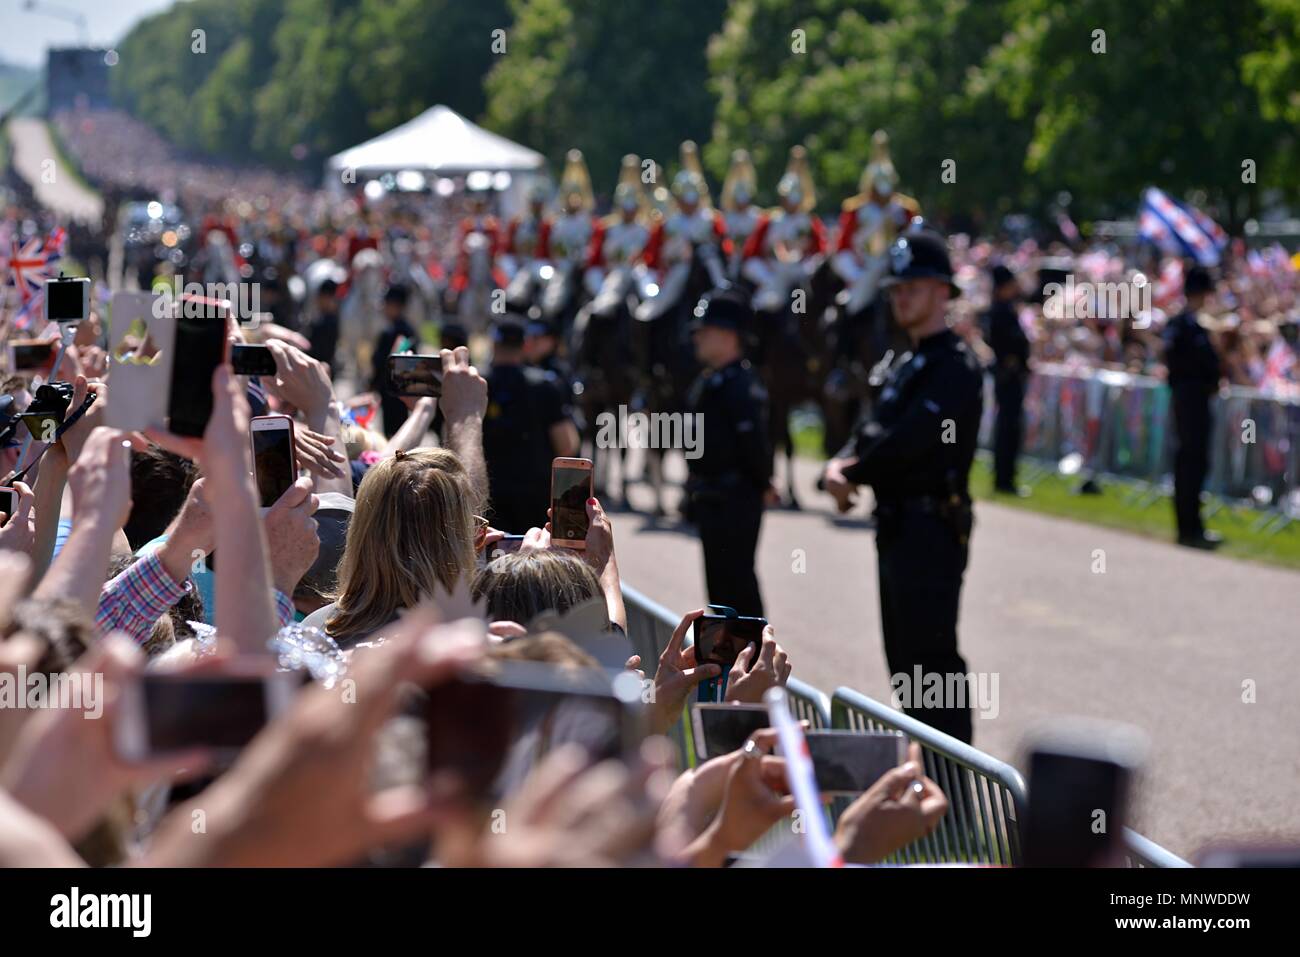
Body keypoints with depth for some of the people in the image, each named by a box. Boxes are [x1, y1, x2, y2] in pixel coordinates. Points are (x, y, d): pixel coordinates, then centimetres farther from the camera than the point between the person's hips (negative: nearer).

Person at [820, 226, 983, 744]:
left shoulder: (956, 366, -13)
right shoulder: (906, 365, 18)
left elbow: (908, 439, -22)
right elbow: (873, 431, 16)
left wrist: (852, 474, -9)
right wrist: (840, 465, -6)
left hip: (931, 529, -10)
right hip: (896, 527, 10)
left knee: (931, 658, -11)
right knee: (905, 659, 15)